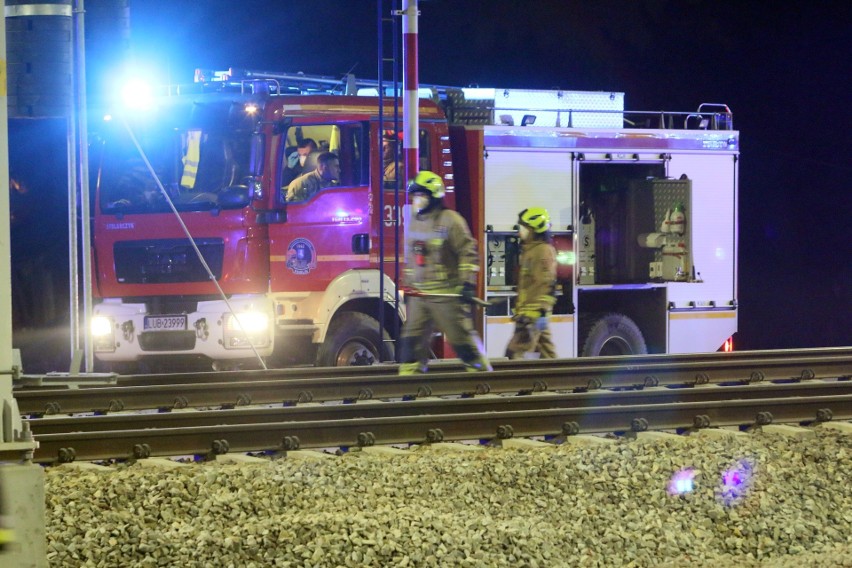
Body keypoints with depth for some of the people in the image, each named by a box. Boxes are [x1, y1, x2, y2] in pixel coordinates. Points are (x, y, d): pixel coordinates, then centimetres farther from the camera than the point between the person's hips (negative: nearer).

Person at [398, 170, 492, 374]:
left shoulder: (450, 220, -8)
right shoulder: (413, 223, 14)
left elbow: (468, 252, -10)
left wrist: (468, 283, -16)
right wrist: (407, 285, 23)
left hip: (446, 294, -6)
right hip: (419, 294, 6)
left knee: (462, 337, -1)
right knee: (411, 338, -1)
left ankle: (481, 371, 12)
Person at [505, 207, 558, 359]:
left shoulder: (544, 251, -11)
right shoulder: (529, 250, 20)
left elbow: (546, 285, -20)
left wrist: (533, 312, -26)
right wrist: (519, 310, 24)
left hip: (533, 313, -10)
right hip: (527, 312, 10)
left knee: (516, 351, -16)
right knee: (546, 351, 9)